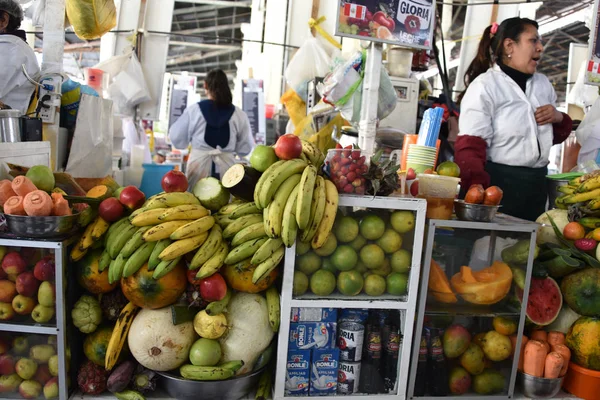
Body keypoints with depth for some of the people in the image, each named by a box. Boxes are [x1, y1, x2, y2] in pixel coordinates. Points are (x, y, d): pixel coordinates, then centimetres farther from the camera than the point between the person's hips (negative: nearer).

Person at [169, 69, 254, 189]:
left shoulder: (194, 110, -2)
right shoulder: (238, 114, -1)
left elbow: (177, 140, 6)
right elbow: (246, 148, 4)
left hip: (199, 164, 0)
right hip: (226, 166, 0)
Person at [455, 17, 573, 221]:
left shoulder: (543, 84, 13)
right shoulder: (485, 85, -10)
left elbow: (554, 136, 23)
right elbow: (470, 147, -18)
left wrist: (559, 118, 0)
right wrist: (478, 192, -31)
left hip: (536, 184, 7)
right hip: (497, 182, -7)